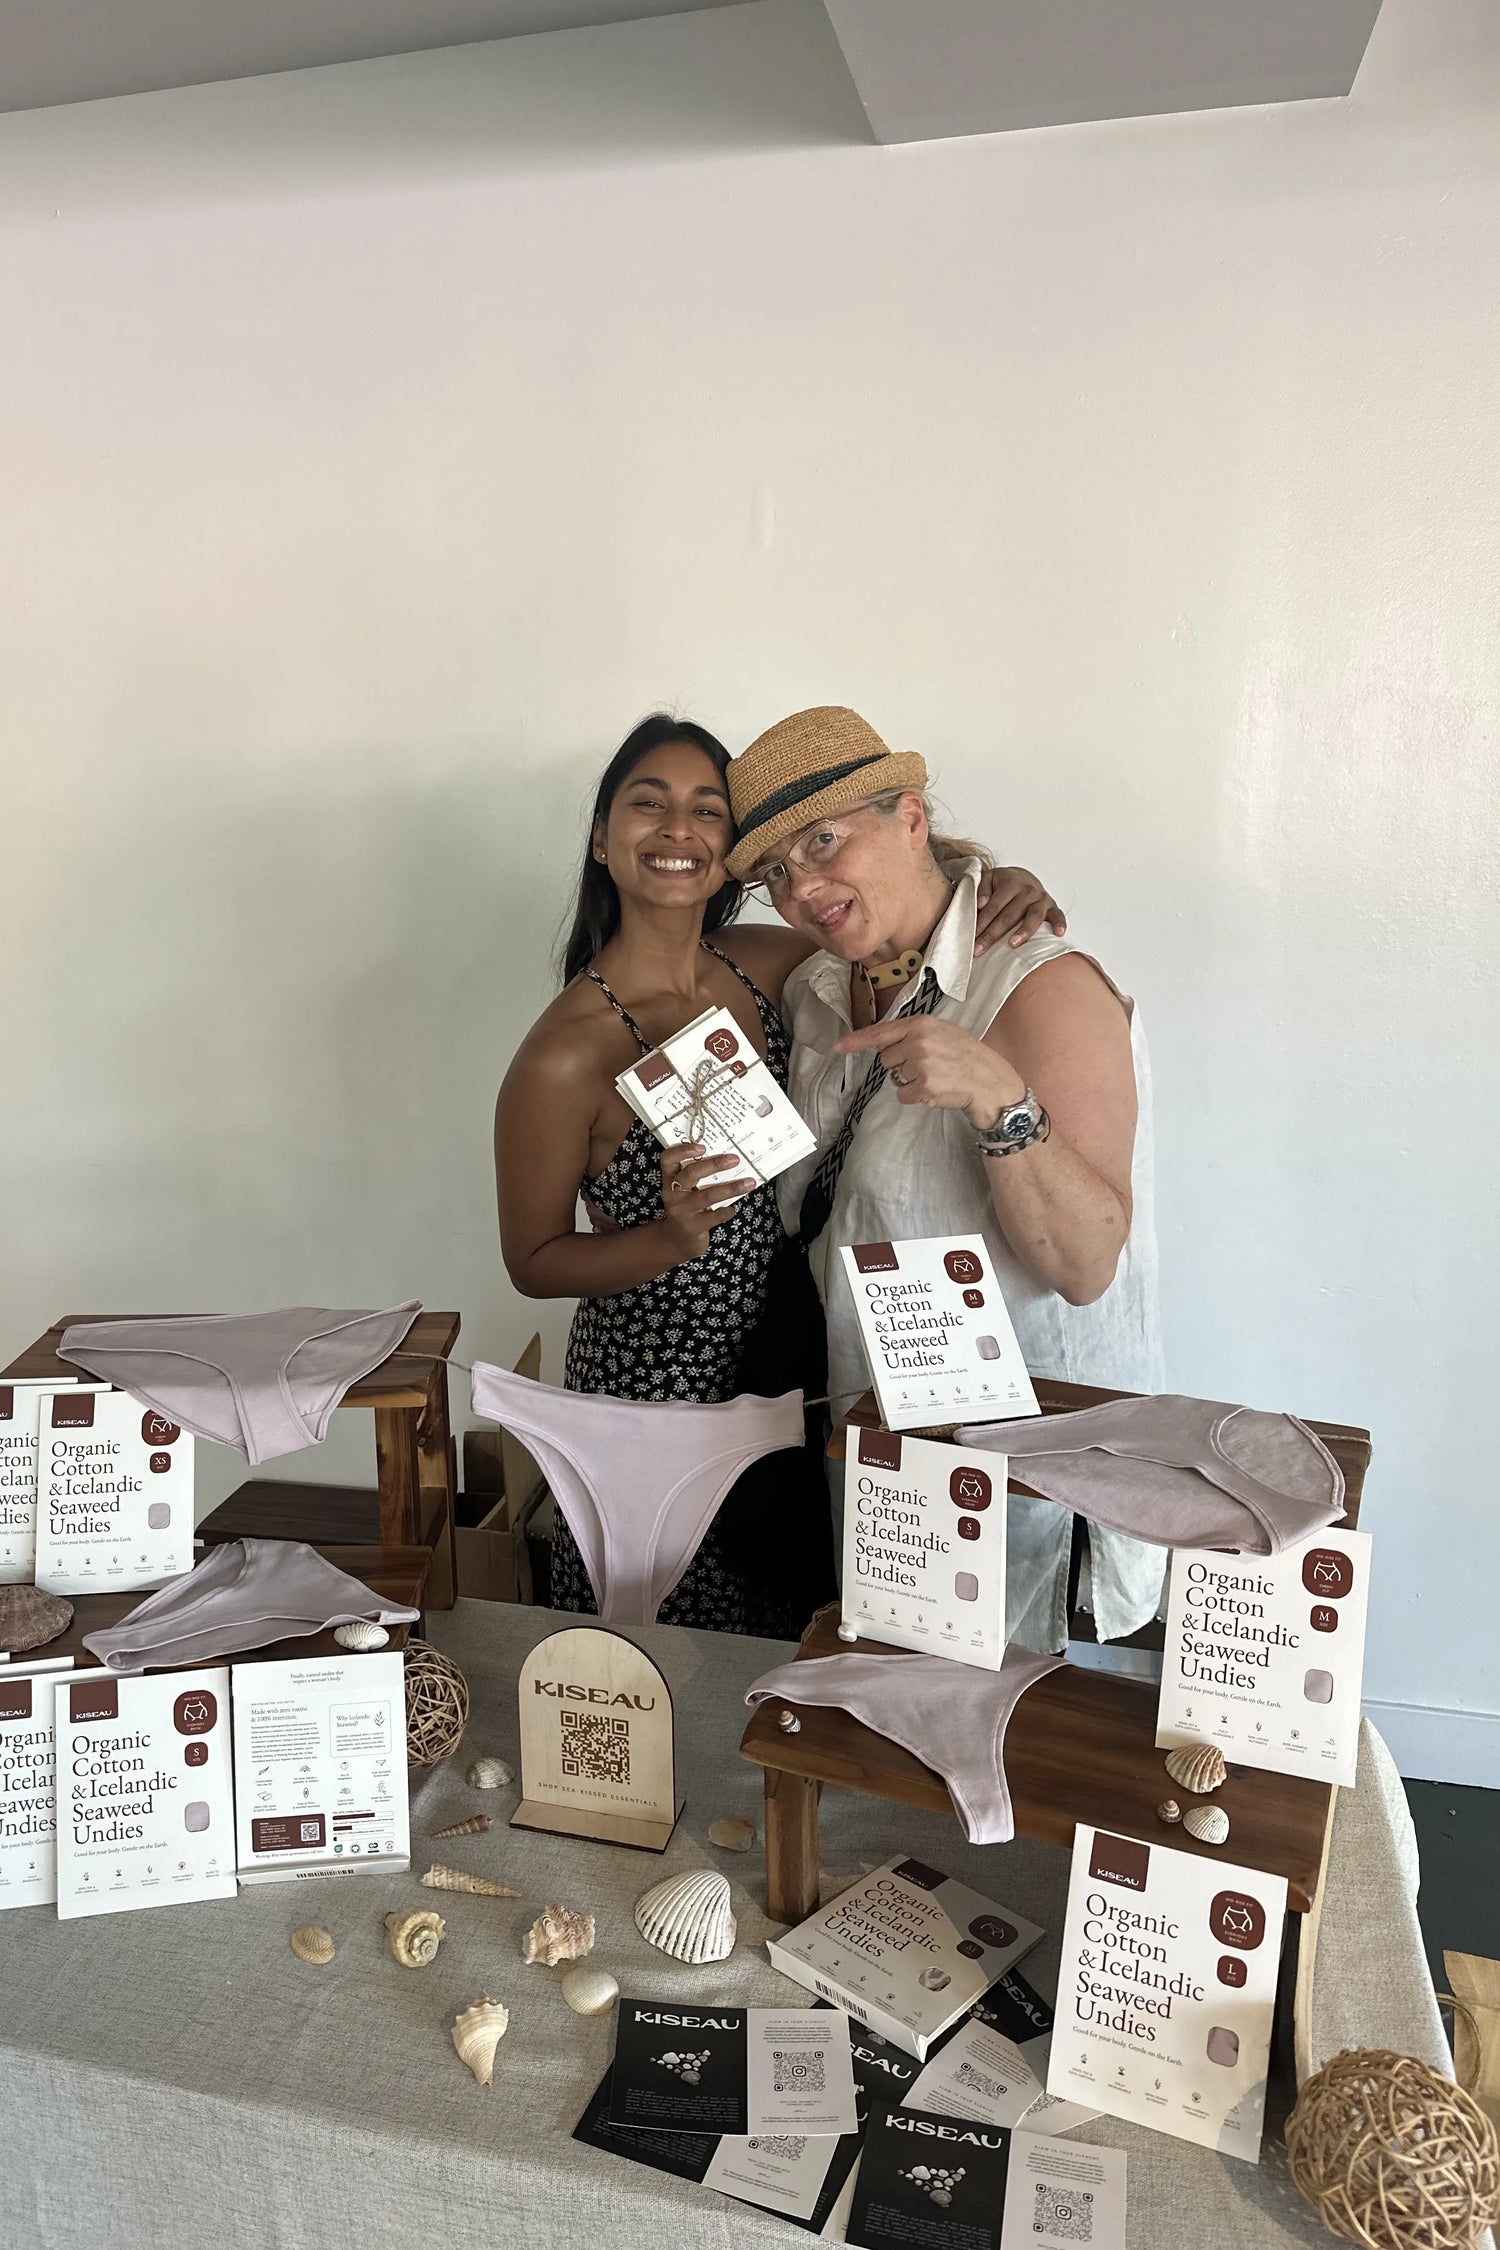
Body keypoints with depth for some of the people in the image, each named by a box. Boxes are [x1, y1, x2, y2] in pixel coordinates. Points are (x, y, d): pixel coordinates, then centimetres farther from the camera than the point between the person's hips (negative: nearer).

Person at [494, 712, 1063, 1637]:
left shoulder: (763, 964, -5)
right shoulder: (565, 1054, -22)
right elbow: (533, 1263, -12)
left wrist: (998, 891, -9)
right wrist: (677, 1234, -29)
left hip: (791, 1372, 6)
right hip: (657, 1392, -5)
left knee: (795, 1650, 25)